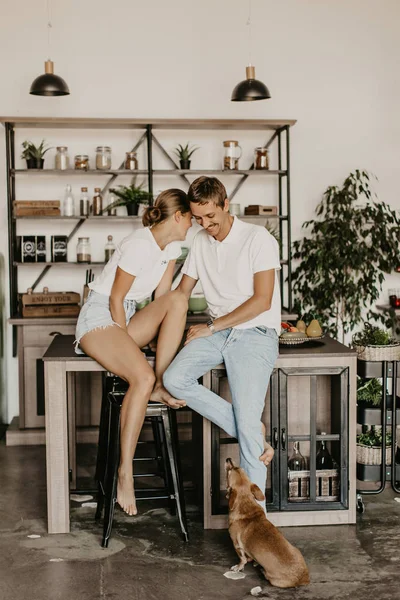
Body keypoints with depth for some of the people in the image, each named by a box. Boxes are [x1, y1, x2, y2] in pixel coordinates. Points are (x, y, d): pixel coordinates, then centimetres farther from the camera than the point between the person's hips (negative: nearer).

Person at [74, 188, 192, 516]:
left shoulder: (172, 246, 4)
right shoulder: (140, 245, -22)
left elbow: (161, 297, 6)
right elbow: (116, 298, -17)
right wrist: (126, 341, -12)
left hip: (128, 318, 8)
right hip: (98, 318, -8)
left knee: (178, 299, -19)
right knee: (142, 377, -31)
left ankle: (160, 387, -16)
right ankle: (125, 474, -26)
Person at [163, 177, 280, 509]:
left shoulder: (258, 239, -7)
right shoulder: (200, 242, 13)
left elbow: (262, 300, -12)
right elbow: (181, 293, 19)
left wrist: (211, 327, -11)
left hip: (255, 333, -6)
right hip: (216, 332, 6)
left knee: (247, 423, -17)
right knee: (174, 378, -22)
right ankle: (253, 432, -10)